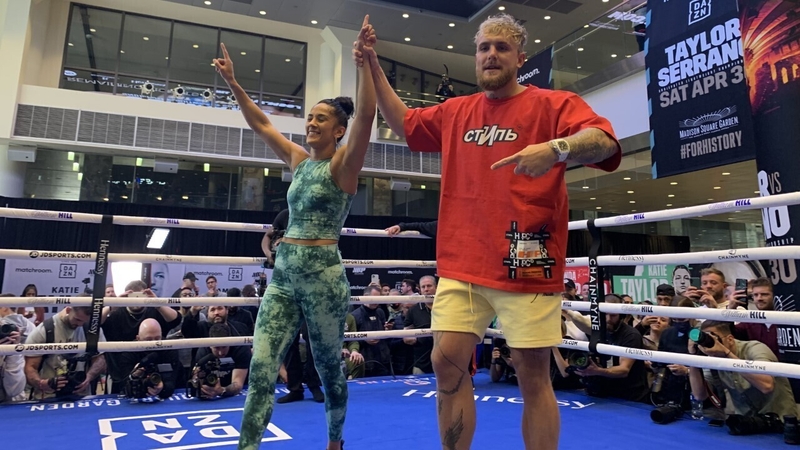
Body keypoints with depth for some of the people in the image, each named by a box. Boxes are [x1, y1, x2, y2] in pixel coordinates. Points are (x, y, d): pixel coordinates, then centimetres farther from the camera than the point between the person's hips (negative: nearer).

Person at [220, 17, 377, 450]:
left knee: (328, 367, 10)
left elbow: (366, 114, -17)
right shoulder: (299, 159, 14)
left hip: (322, 273, -6)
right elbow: (261, 124, 21)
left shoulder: (343, 163, -4)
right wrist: (233, 83, 16)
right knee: (261, 366, -3)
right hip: (284, 272, 6)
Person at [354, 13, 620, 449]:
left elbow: (603, 140, -14)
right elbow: (403, 122, 29)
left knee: (533, 373, 3)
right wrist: (373, 67, 21)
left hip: (525, 264, -4)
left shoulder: (552, 103, 1)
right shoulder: (456, 111, 16)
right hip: (461, 265, 5)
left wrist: (557, 147, -35)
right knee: (447, 363, 2)